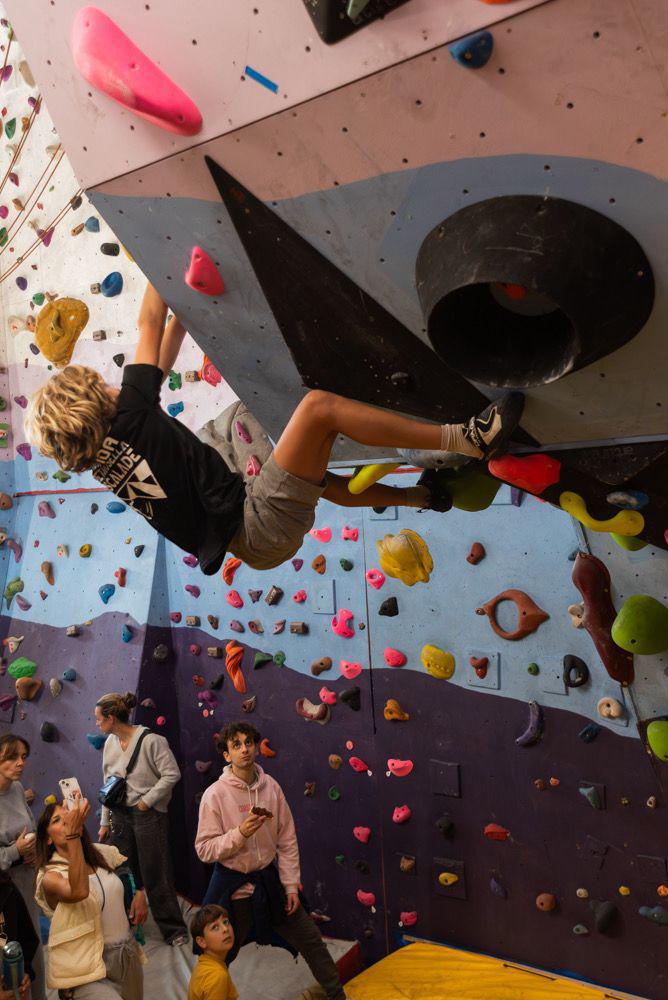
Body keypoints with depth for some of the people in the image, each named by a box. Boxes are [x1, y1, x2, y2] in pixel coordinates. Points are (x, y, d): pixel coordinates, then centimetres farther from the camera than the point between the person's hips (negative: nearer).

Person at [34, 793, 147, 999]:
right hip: (88, 966, -5)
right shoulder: (50, 876, -16)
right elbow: (78, 892, -38)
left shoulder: (102, 853, 1)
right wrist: (72, 835, -43)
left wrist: (140, 893, 1)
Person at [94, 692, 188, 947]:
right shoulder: (110, 743, 5)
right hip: (120, 816, 6)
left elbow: (172, 774, -15)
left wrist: (146, 801, -13)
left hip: (148, 815, -6)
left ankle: (174, 930, 16)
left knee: (156, 877, 2)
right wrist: (105, 821, 14)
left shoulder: (150, 740, -16)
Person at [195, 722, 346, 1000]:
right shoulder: (215, 794, -16)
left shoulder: (271, 786, -5)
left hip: (270, 882, 4)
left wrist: (291, 885, 0)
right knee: (221, 957, 12)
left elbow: (287, 841, 1)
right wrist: (240, 833, -27)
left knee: (311, 940, 13)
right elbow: (204, 849, -15)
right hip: (234, 888, -4)